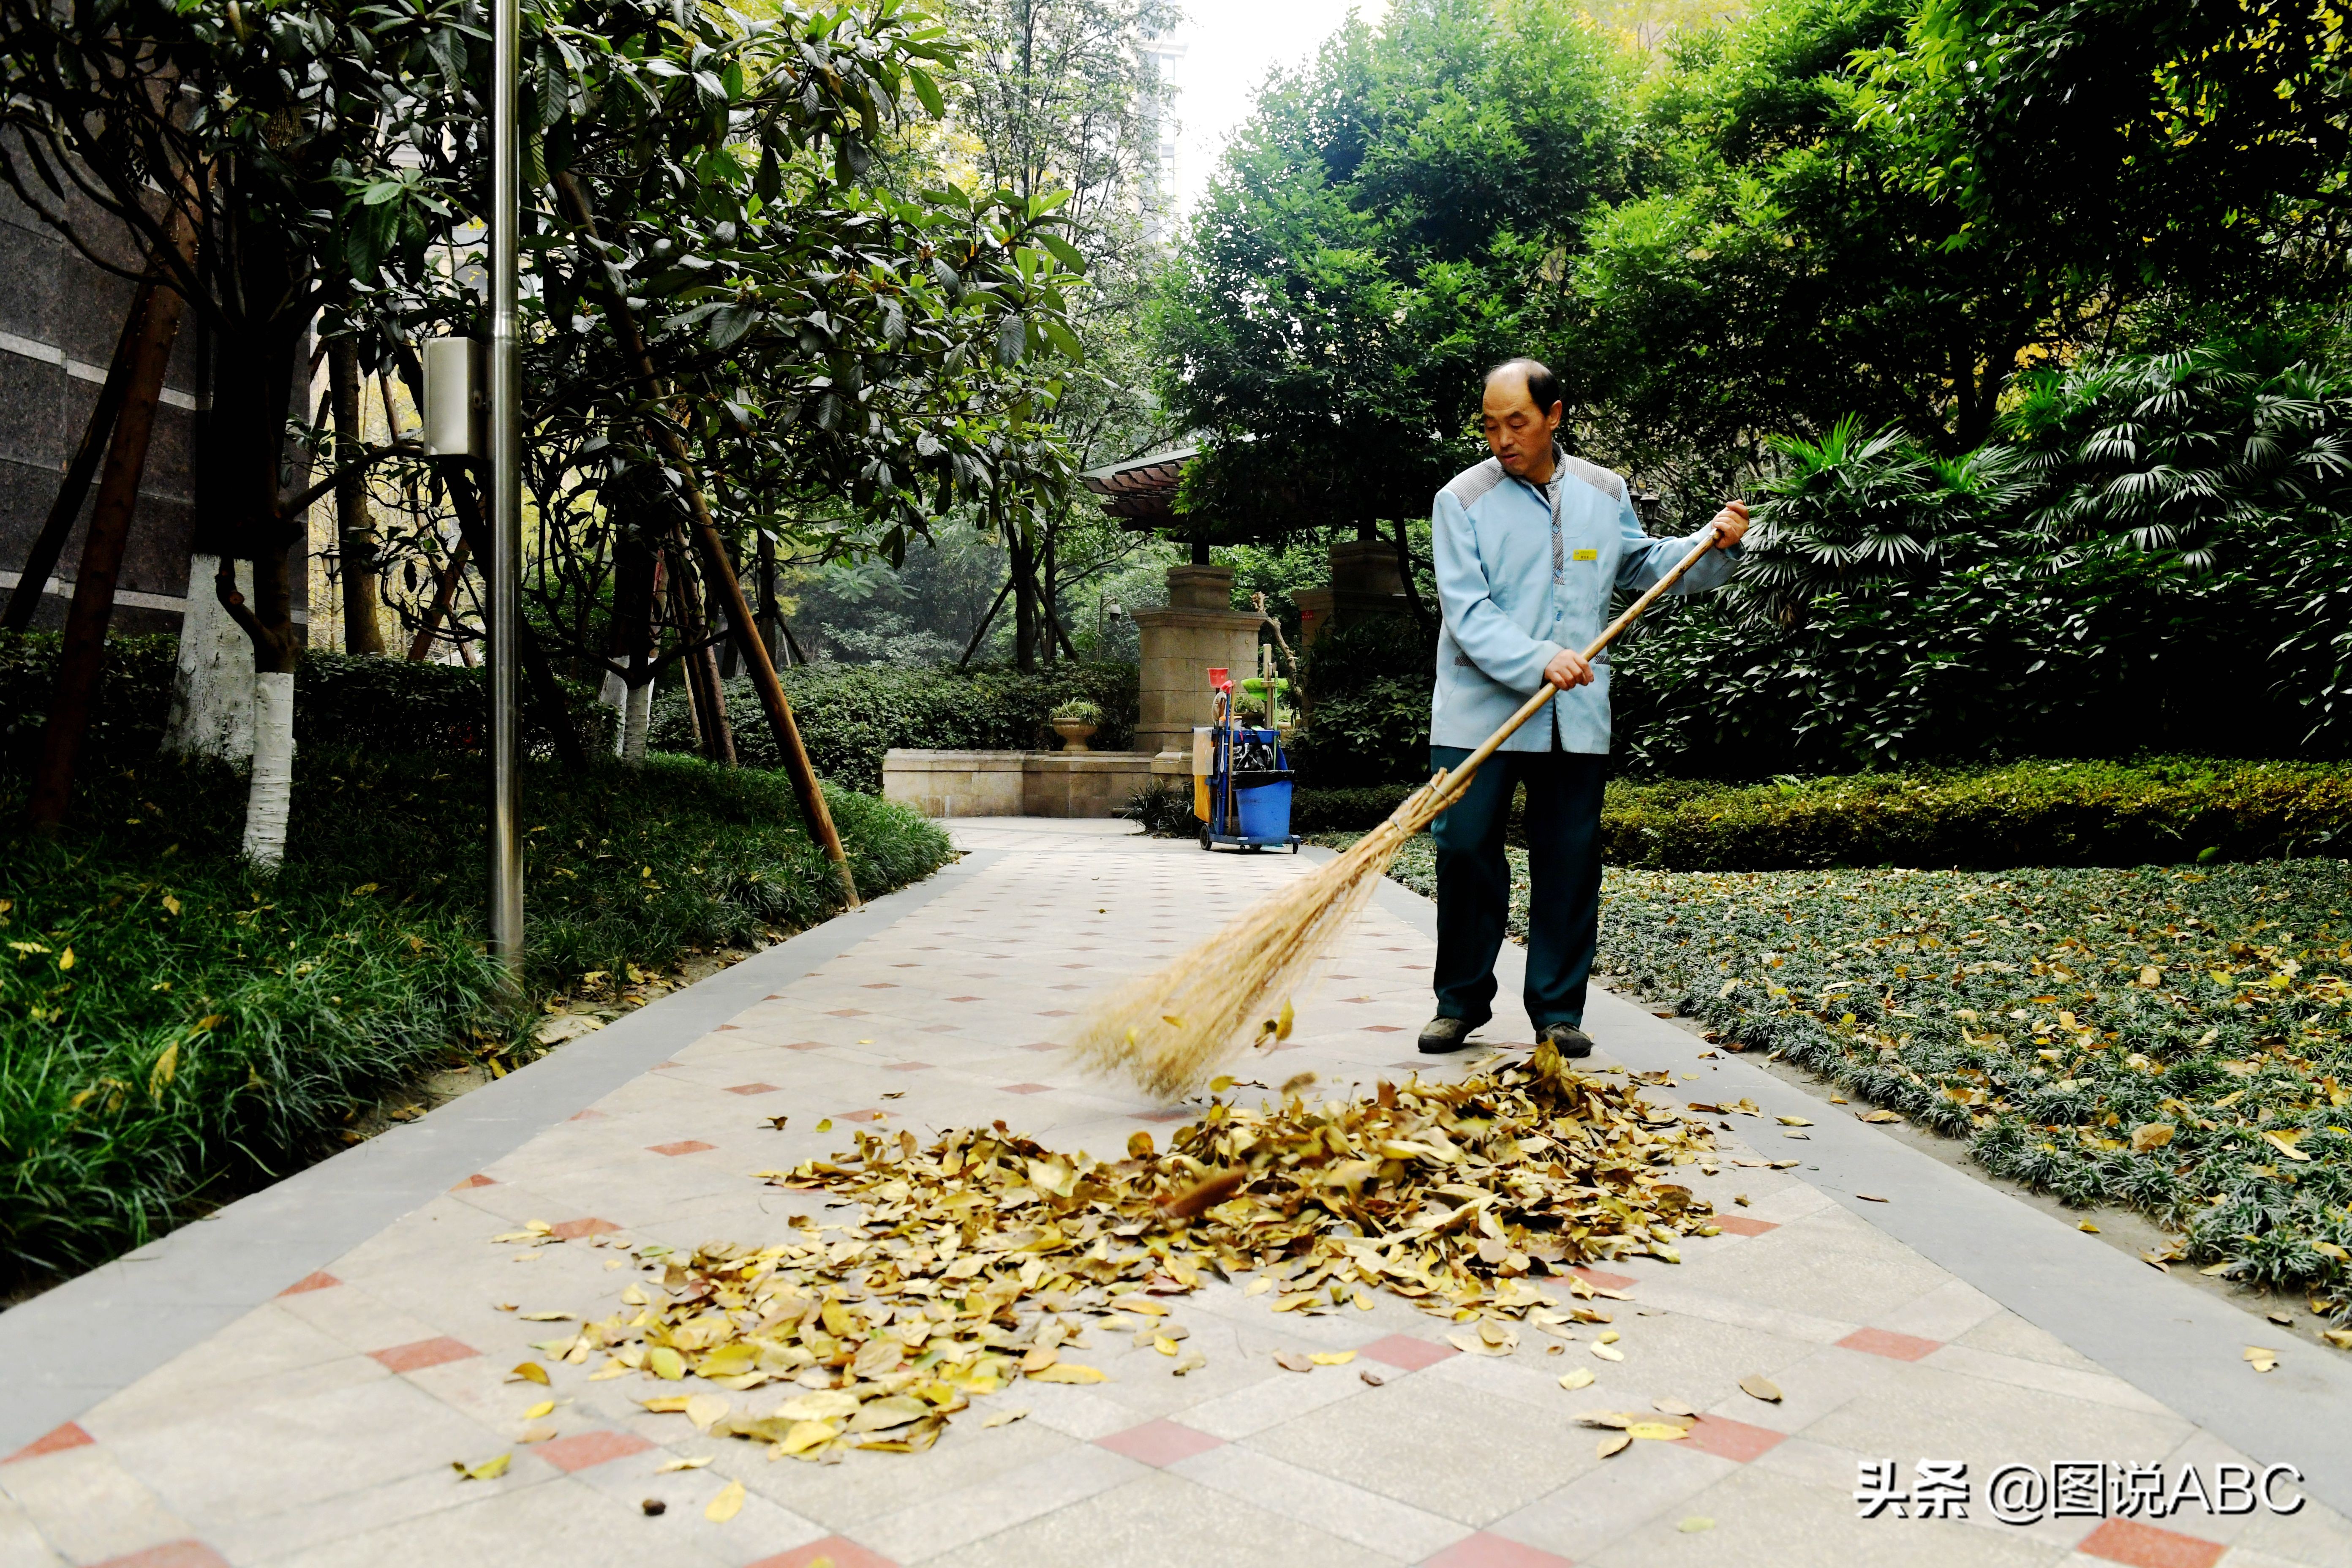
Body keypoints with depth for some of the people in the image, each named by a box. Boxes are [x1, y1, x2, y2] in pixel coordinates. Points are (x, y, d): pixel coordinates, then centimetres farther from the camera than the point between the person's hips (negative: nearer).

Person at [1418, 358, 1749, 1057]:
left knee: (1571, 862, 5)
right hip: (1480, 713, -3)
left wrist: (1714, 547, 10)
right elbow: (1468, 614, -12)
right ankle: (1462, 1002, 14)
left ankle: (1558, 1011, 17)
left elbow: (1642, 564, 26)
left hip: (1576, 717, 3)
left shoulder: (1606, 494, 9)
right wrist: (1539, 662, -25)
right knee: (1466, 850, -3)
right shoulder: (1462, 500, -3)